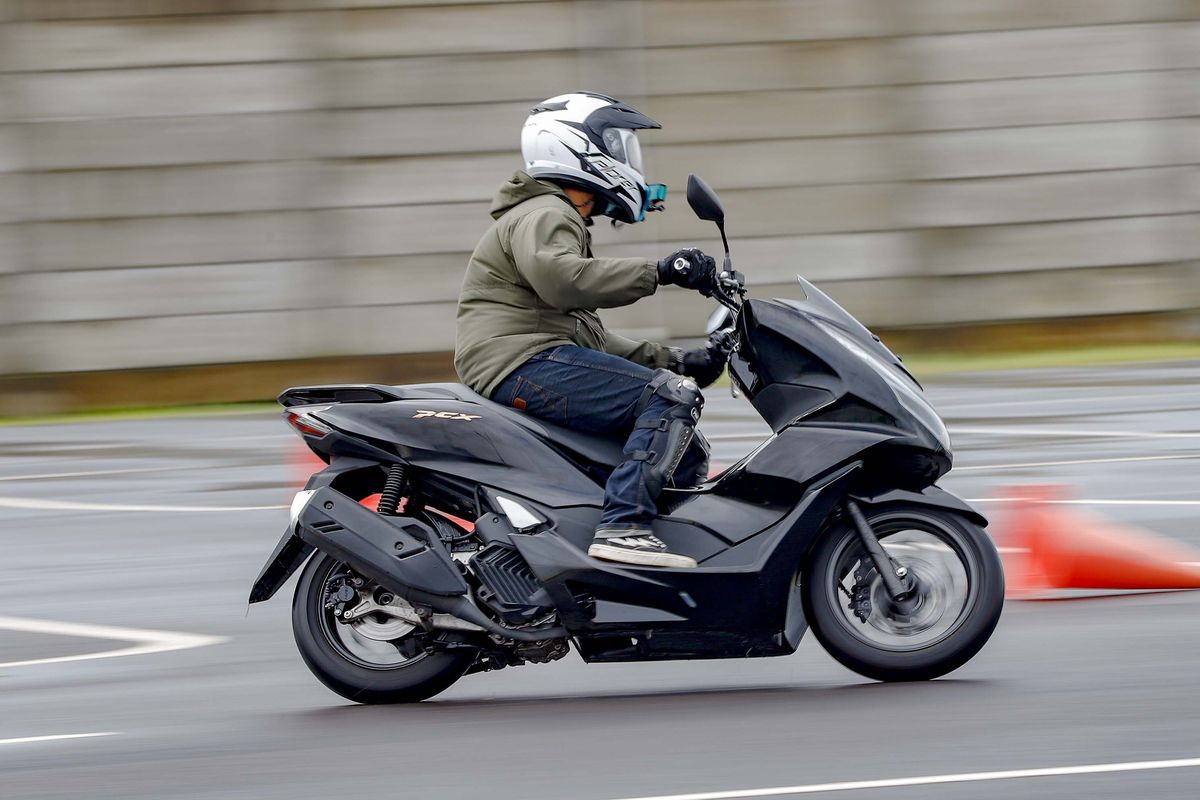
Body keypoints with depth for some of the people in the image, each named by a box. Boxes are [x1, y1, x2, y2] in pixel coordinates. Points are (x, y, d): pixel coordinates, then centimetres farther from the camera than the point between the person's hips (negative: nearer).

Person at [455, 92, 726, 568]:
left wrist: (674, 361, 18)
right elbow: (558, 277, -28)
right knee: (673, 397, -25)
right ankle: (622, 526, -36)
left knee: (688, 455, 11)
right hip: (524, 362, -11)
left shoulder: (564, 223, 31)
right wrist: (656, 273, -28)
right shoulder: (543, 215, -3)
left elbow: (591, 339, 29)